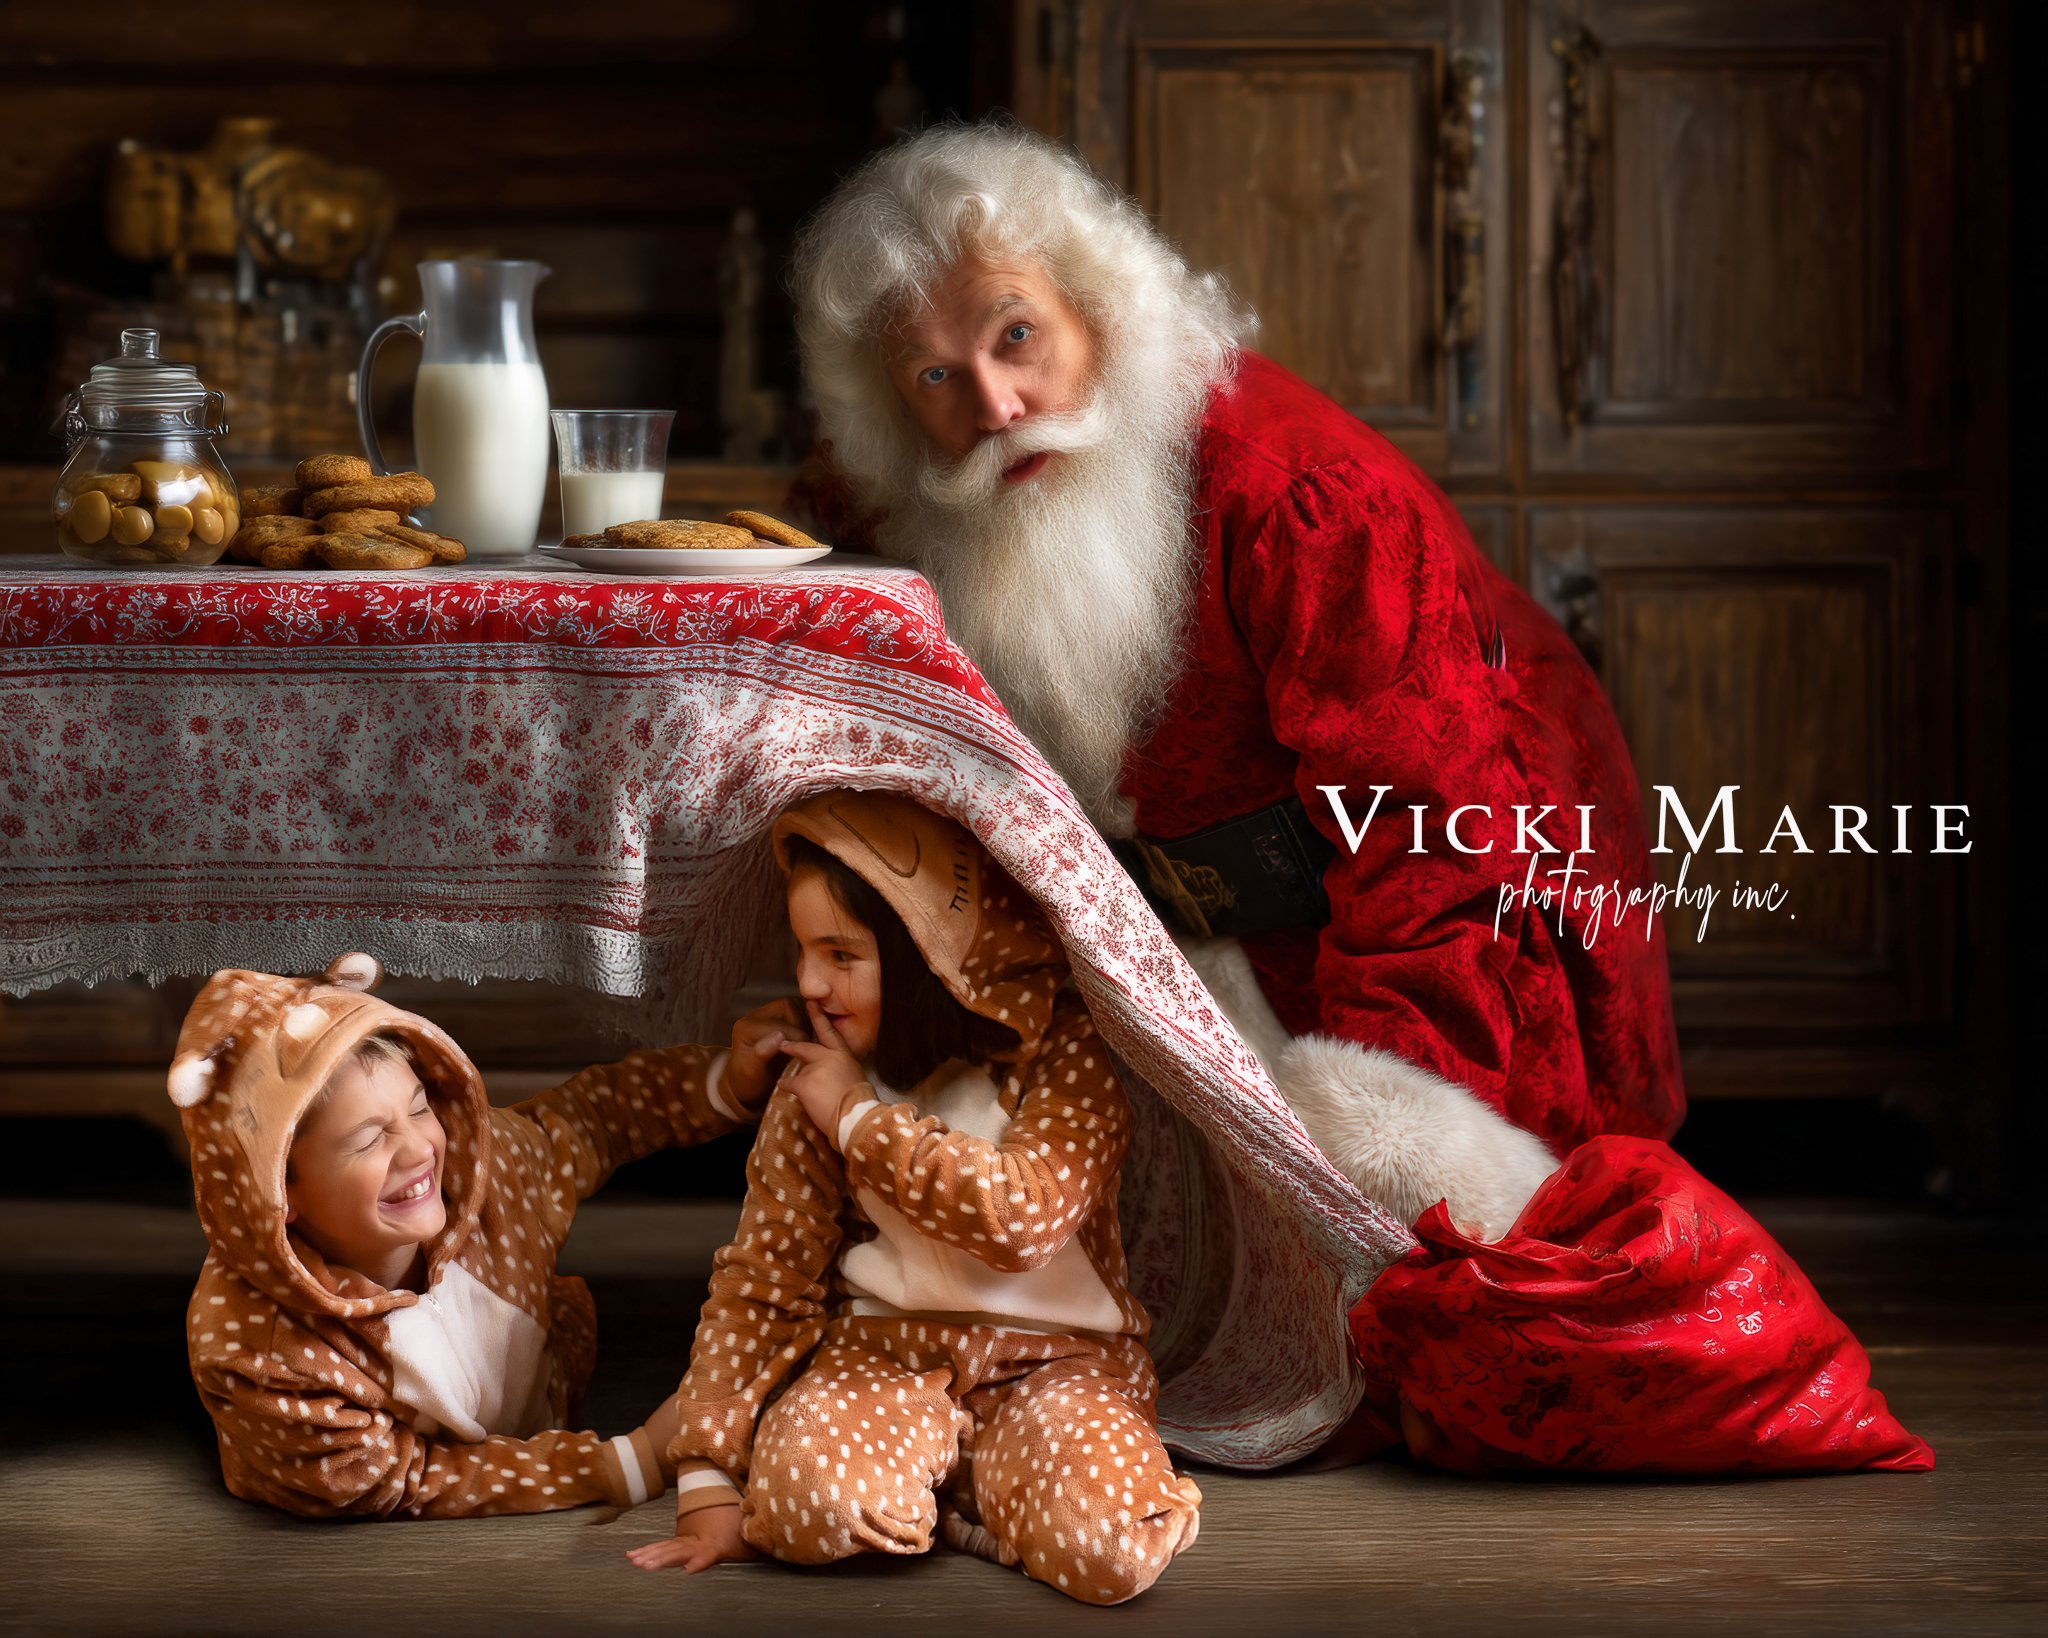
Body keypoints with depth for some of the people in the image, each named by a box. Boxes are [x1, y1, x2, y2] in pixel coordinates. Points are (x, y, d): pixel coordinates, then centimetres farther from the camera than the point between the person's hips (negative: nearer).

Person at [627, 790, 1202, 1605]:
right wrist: (710, 1488, -4)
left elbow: (1025, 1219, -27)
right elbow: (762, 1275, 3)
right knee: (802, 1502, -32)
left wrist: (861, 1118, -17)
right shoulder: (818, 1081, 1)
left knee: (1110, 1551, -31)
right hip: (884, 1351, 1)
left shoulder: (1064, 1046, -10)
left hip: (1054, 1360, -1)